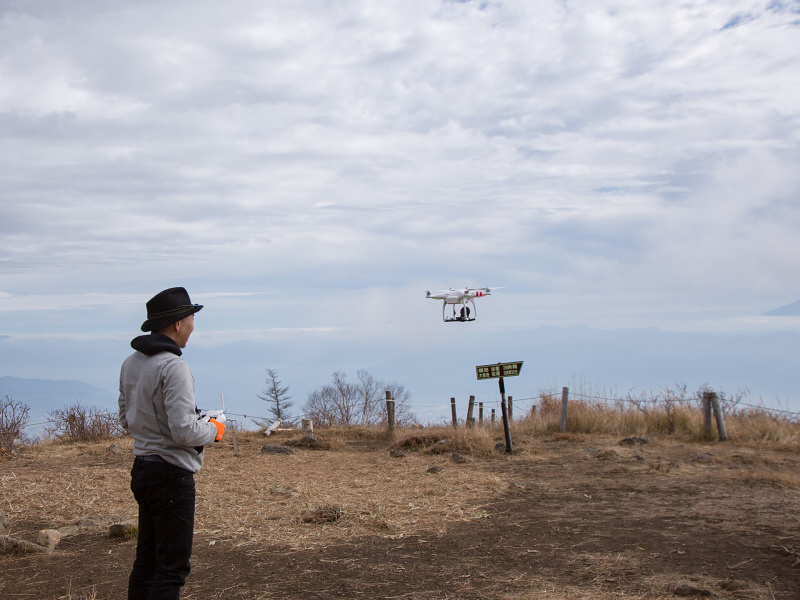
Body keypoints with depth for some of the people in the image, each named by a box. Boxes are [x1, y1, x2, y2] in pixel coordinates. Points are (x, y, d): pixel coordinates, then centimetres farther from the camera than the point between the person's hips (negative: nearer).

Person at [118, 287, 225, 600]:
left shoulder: (130, 363, 9)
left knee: (147, 559, 17)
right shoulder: (173, 366, -19)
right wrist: (213, 430, -5)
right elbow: (184, 431, -23)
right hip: (172, 473, -9)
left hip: (142, 468, 9)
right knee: (172, 566, -2)